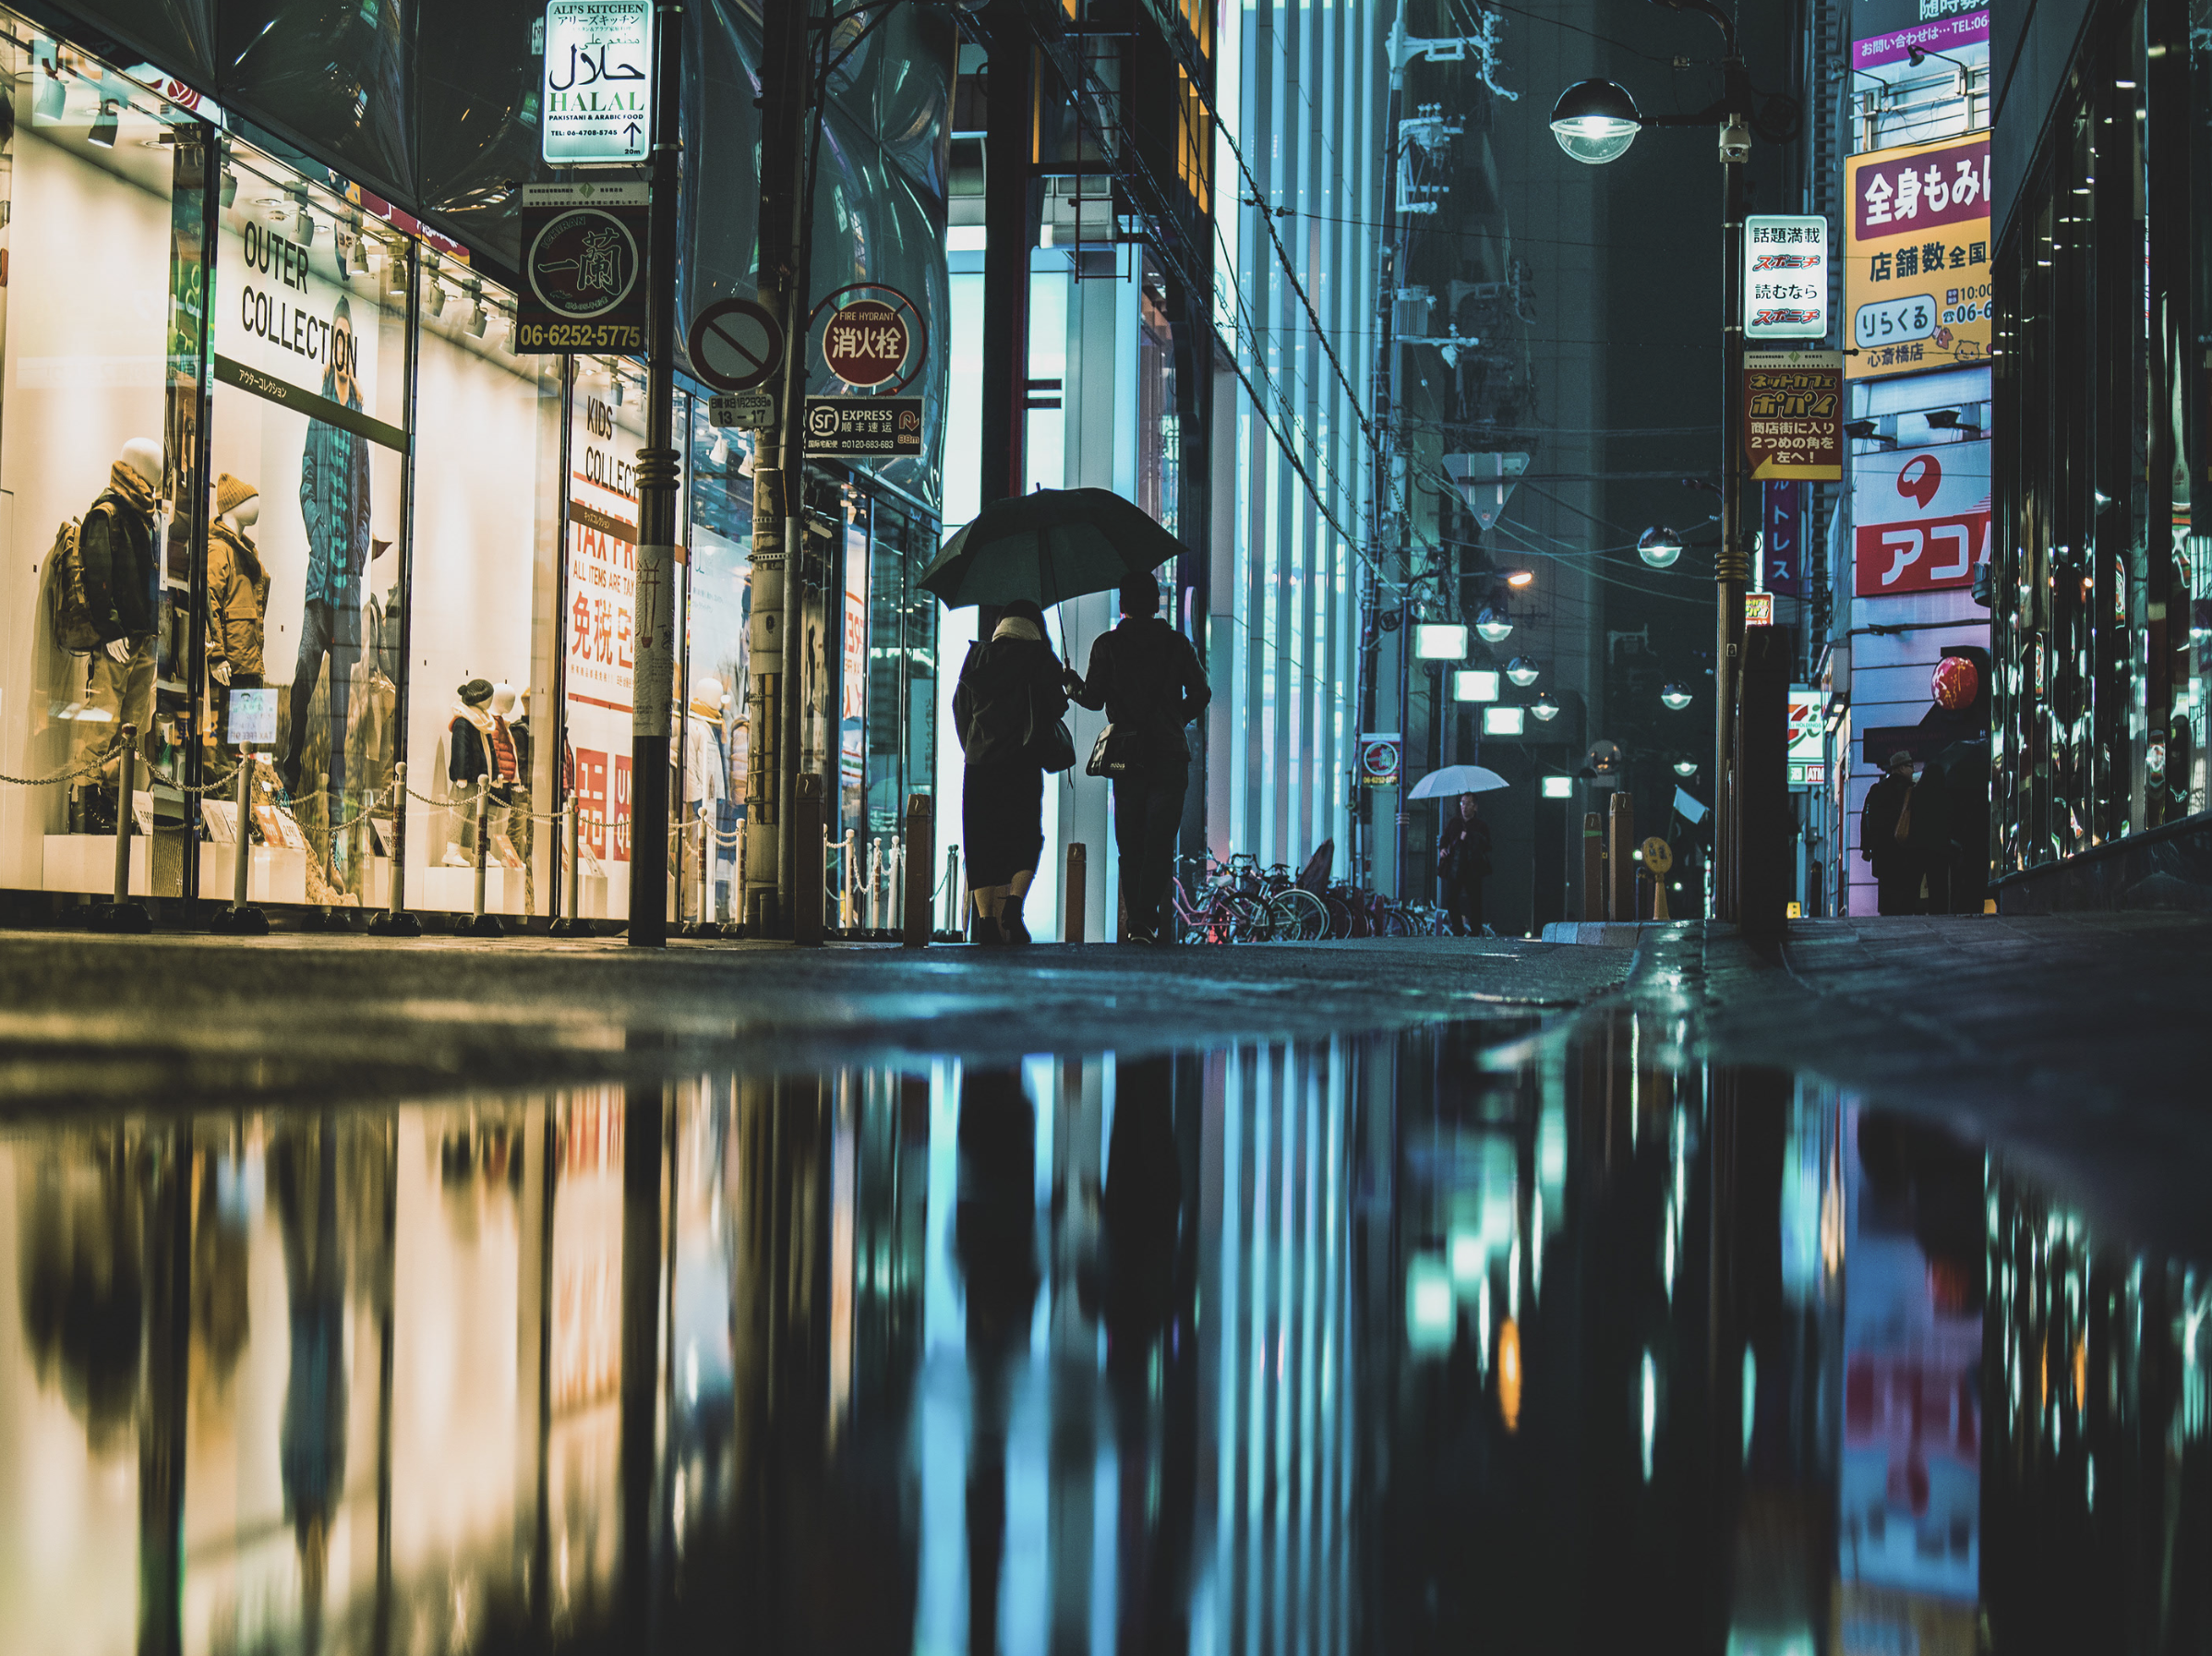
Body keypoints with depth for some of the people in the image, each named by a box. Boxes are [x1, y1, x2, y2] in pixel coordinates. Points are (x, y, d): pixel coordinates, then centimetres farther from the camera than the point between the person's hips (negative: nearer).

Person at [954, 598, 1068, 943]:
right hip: (1022, 765, -3)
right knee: (1026, 839, 7)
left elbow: (959, 710, 11)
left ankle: (986, 916, -7)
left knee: (983, 844, 5)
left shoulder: (976, 658, 11)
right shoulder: (1039, 658, 0)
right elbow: (1054, 706, -7)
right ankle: (1013, 905, -13)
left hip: (978, 766, 3)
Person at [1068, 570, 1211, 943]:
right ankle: (1147, 920, -17)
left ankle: (1136, 920, 5)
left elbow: (1093, 699, -1)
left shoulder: (1107, 646, 1)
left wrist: (1073, 685, 20)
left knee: (1130, 845, 8)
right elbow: (1200, 694, 3)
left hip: (1128, 758, 0)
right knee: (1159, 843, -3)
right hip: (1169, 755, 0)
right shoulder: (1177, 644, 4)